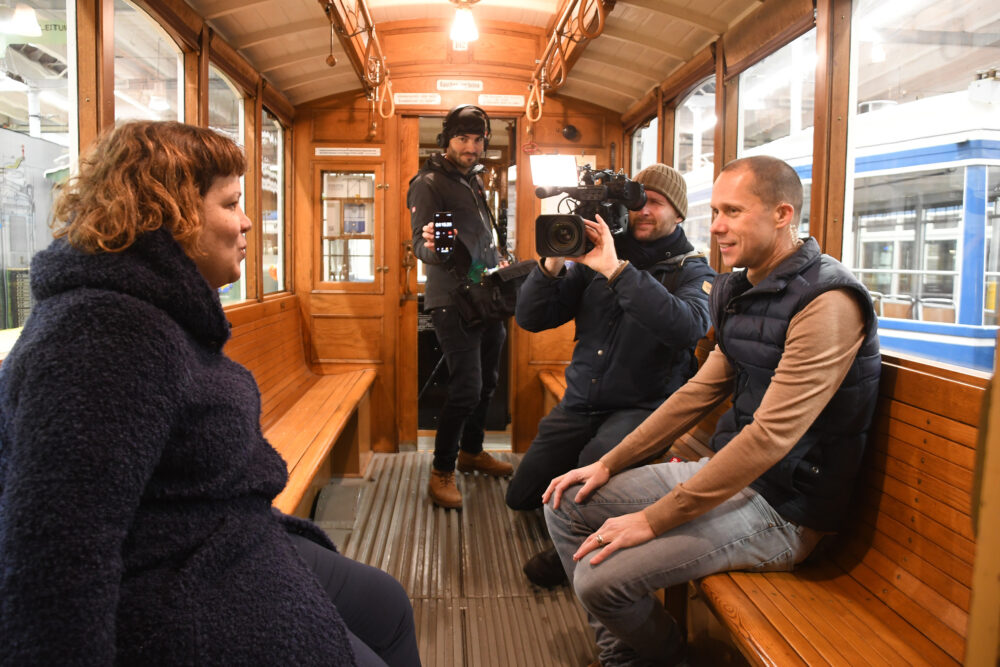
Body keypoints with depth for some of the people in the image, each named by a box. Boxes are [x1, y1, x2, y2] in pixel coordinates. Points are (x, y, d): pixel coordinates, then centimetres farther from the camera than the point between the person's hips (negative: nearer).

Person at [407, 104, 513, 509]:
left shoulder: (474, 179, 17)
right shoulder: (428, 183, -8)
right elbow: (420, 245, -16)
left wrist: (499, 263, 16)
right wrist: (431, 246, -37)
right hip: (452, 301, -8)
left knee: (487, 381, 15)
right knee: (466, 389, -12)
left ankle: (471, 451, 33)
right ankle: (442, 472, 3)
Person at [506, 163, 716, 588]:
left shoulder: (692, 271, -3)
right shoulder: (595, 258, 6)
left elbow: (688, 327, -29)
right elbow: (530, 318, 2)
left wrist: (616, 270, -31)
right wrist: (553, 263, -16)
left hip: (644, 406, -4)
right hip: (580, 402, 5)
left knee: (594, 465, -34)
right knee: (521, 497, 4)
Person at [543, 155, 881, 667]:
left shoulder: (826, 302, -21)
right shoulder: (741, 291, 8)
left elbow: (771, 436, -27)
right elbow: (701, 392, 13)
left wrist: (653, 519, -22)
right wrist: (610, 463, 7)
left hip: (782, 508, -9)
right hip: (728, 471, 9)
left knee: (601, 576, -20)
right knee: (566, 504, 5)